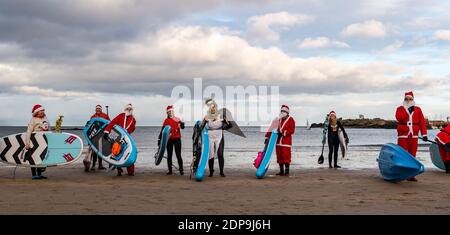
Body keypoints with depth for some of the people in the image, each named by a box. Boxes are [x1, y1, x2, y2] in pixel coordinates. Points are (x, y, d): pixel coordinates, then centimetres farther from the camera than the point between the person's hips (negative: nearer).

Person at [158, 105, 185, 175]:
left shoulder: (177, 119, 6)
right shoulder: (166, 120, 5)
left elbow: (182, 127, -5)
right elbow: (162, 130, 6)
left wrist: (181, 124, -27)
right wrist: (159, 139, 1)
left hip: (177, 139, -1)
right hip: (169, 139, 1)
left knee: (178, 154, -6)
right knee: (169, 155, 7)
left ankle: (181, 170, -2)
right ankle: (170, 170, 14)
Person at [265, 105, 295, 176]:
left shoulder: (291, 120, 0)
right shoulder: (278, 120, 15)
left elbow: (292, 130, -11)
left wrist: (283, 133, -19)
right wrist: (267, 137, 6)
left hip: (286, 142, -6)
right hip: (278, 141, 6)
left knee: (286, 156, -10)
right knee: (279, 156, 7)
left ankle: (287, 172, -6)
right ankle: (281, 171, 16)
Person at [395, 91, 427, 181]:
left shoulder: (418, 109, 12)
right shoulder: (400, 109, 7)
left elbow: (422, 122, 6)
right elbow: (399, 118, -14)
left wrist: (424, 134, -3)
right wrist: (408, 111, -16)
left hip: (414, 136, 2)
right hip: (403, 135, -2)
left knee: (412, 155, 4)